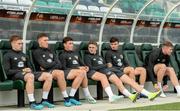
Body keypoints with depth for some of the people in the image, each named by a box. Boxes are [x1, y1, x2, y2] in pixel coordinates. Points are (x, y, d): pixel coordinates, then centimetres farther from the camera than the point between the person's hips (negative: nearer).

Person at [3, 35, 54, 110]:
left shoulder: (23, 55, 27)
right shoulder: (7, 56, 6)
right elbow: (7, 71, -5)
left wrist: (29, 70, 2)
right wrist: (22, 70, -13)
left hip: (27, 73, 7)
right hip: (15, 75, -7)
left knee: (48, 76, -16)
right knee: (30, 76, -42)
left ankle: (44, 100, -11)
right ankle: (32, 103, -42)